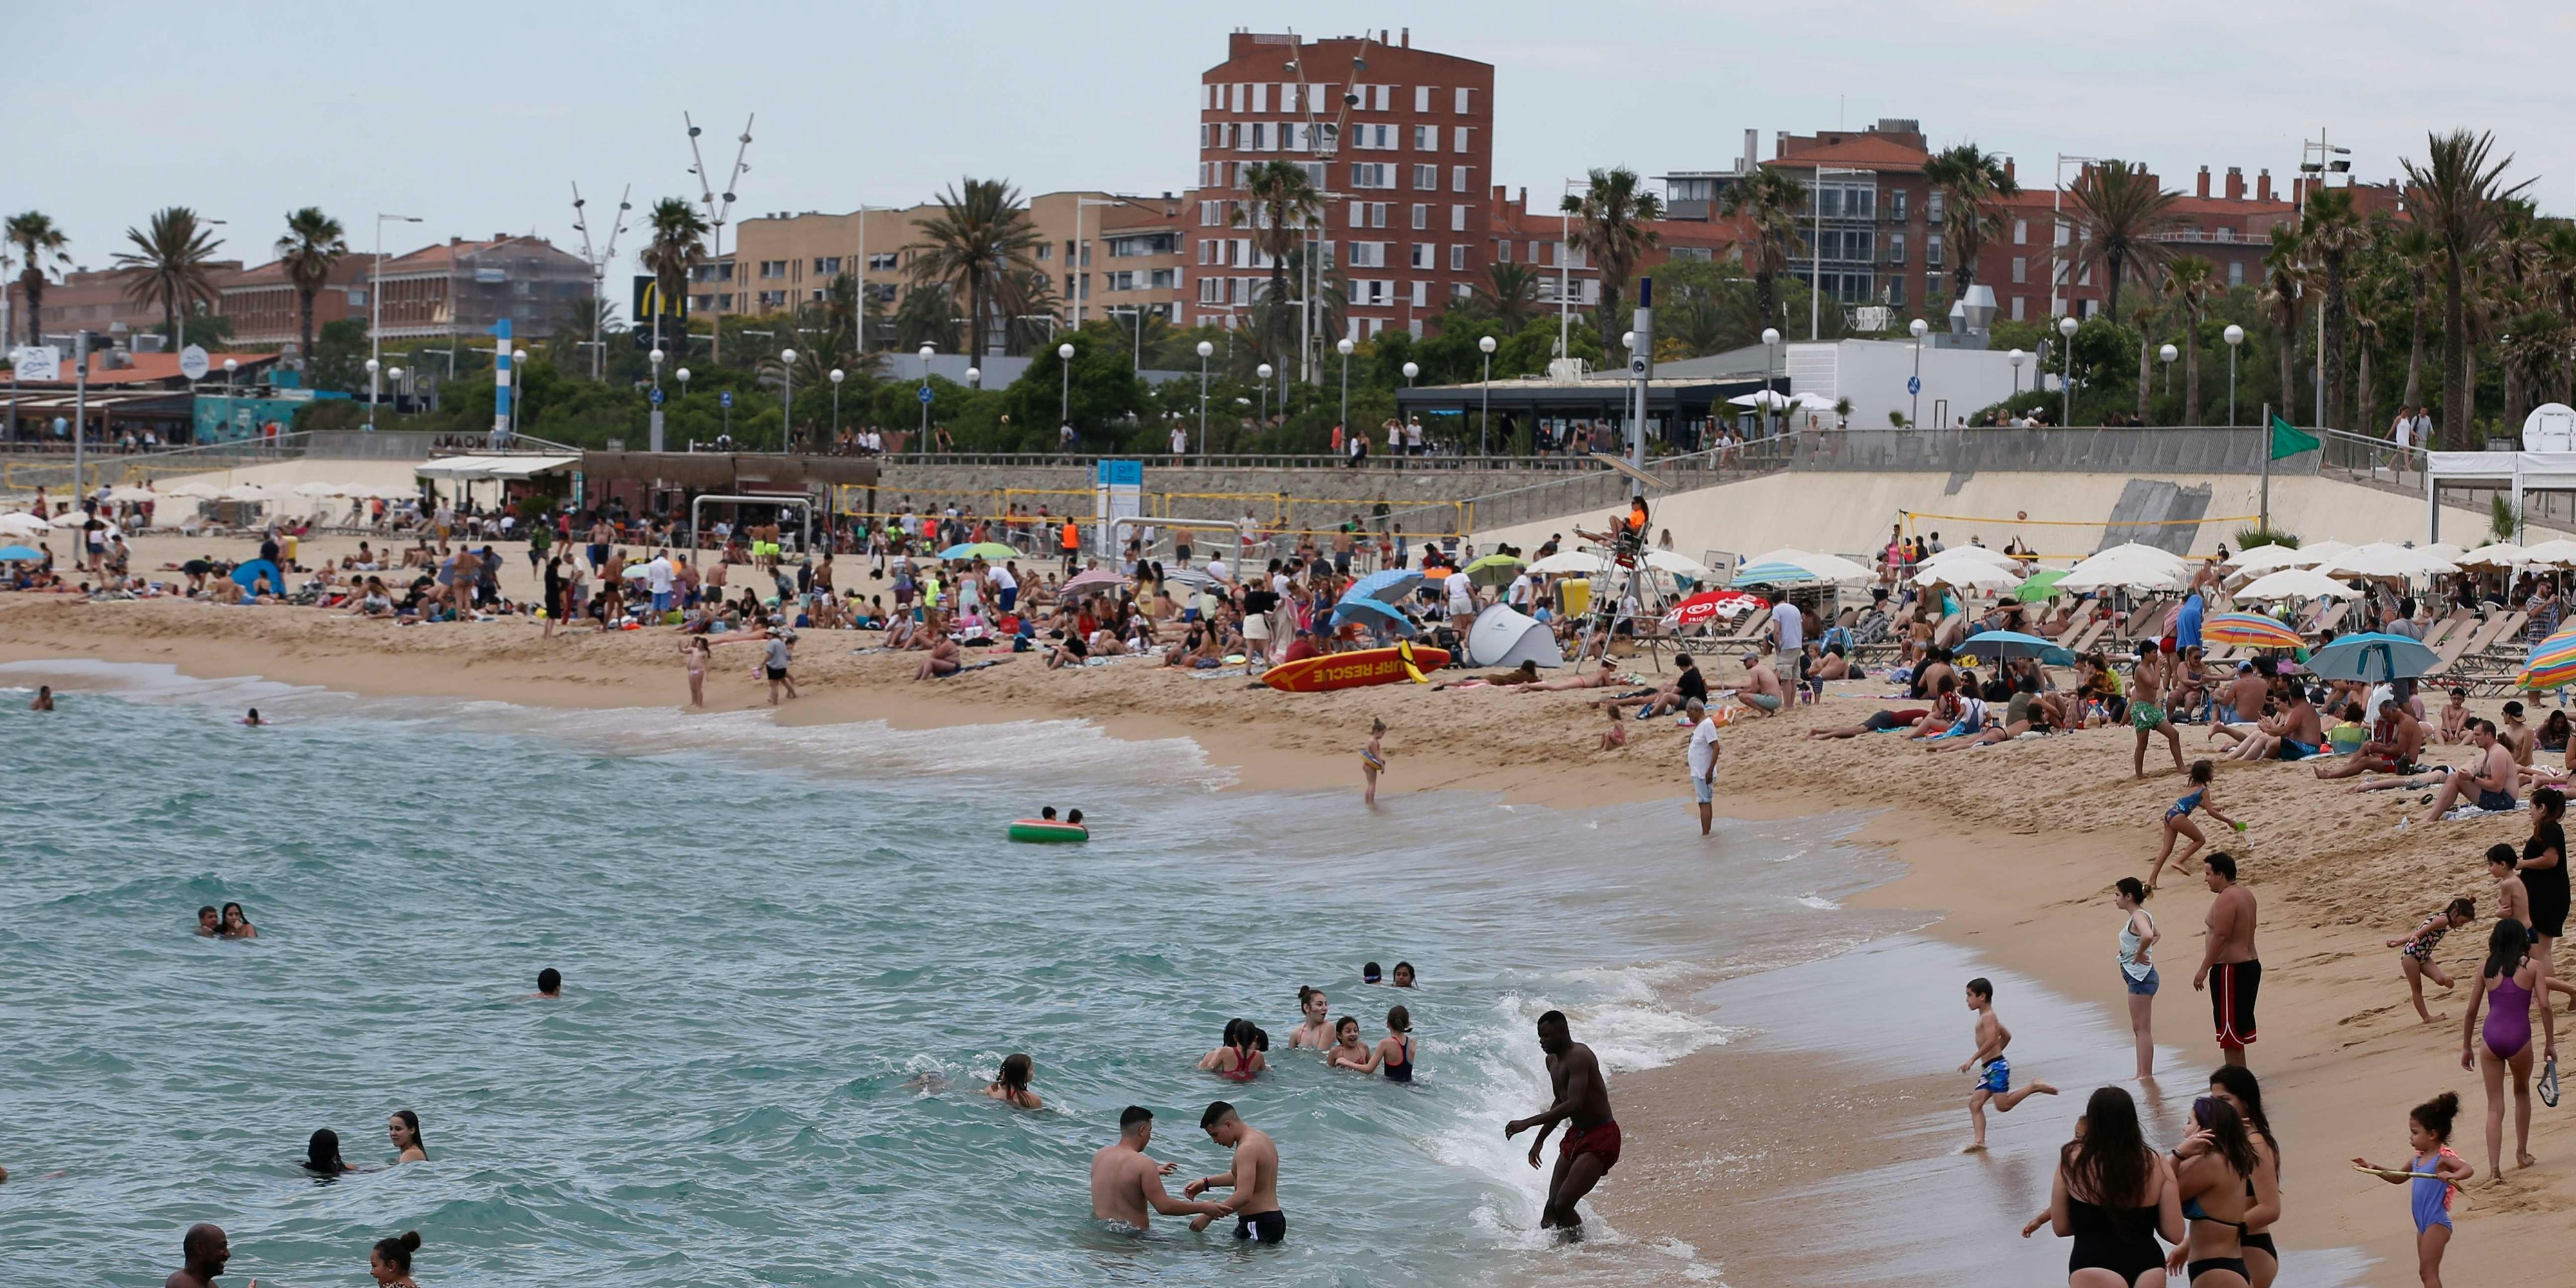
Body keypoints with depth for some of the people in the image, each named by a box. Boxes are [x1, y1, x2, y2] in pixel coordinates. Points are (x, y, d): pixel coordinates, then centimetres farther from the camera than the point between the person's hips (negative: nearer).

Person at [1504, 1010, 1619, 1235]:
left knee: (1563, 1204, -18)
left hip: (1600, 1138, -10)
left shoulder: (1579, 1057, -21)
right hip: (1576, 1135, 10)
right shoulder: (1553, 1061, 11)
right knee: (1552, 1206, 3)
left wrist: (1528, 1123, -32)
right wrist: (1539, 1141, 27)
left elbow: (1573, 1105, -32)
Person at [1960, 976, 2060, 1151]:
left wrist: (1973, 1059, -25)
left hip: (1997, 1066, -10)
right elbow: (2006, 1036, 31)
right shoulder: (1988, 1017, 19)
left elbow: (1991, 1040, -26)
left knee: (2003, 1105, -13)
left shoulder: (1988, 1017, -11)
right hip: (1988, 1069, 10)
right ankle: (1980, 1140, -9)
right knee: (1975, 1103, 0)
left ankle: (2034, 1088, -1)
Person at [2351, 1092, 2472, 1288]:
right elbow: (2398, 1178, 27)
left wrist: (2453, 1176, -52)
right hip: (2424, 1225, 9)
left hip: (2437, 1224, -9)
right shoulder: (2418, 1159, 10)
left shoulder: (2443, 1158, -16)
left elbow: (2468, 1169, -32)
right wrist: (2375, 1168, 14)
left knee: (2428, 1272, -11)